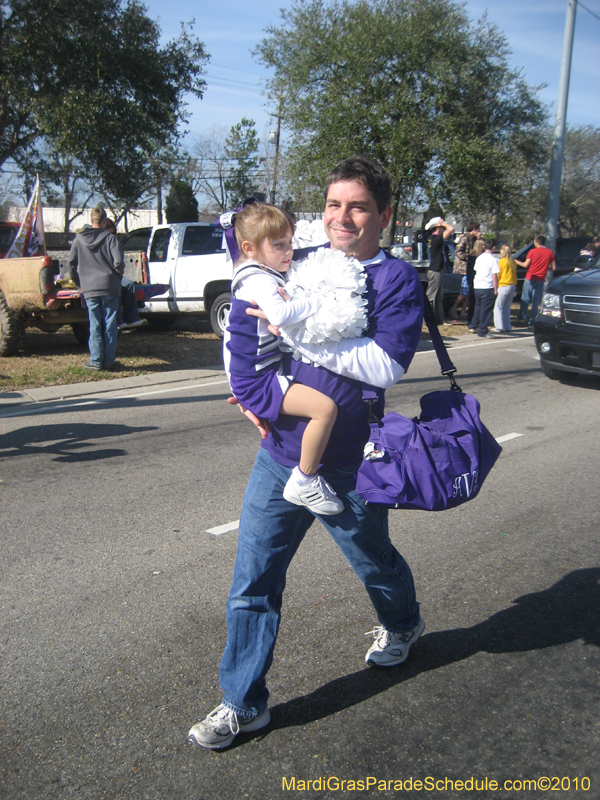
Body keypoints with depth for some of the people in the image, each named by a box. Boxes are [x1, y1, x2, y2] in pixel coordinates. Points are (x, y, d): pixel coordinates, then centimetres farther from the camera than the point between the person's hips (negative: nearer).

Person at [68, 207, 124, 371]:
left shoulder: (79, 239, 6)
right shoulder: (109, 238, -2)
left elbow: (71, 263, 5)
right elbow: (118, 261, -12)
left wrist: (79, 282, 17)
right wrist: (117, 277, 6)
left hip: (89, 289, 2)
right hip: (110, 288, -2)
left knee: (95, 326, 5)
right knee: (110, 325, 4)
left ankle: (96, 361, 6)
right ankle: (109, 360, 7)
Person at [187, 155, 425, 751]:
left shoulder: (396, 279, -8)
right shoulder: (298, 266, 5)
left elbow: (386, 365, -23)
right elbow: (242, 323, 16)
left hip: (349, 467, -3)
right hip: (277, 454, 4)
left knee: (373, 561, 22)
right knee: (253, 581, 5)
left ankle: (403, 624, 56)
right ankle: (243, 703, 23)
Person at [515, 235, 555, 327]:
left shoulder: (532, 251, -5)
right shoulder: (550, 253, 1)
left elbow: (526, 265, -7)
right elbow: (553, 267, 3)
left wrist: (516, 261, 8)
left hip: (529, 278, -1)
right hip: (540, 280, 1)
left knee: (525, 299, 15)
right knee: (536, 302, 4)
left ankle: (522, 317, 24)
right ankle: (532, 322, 2)